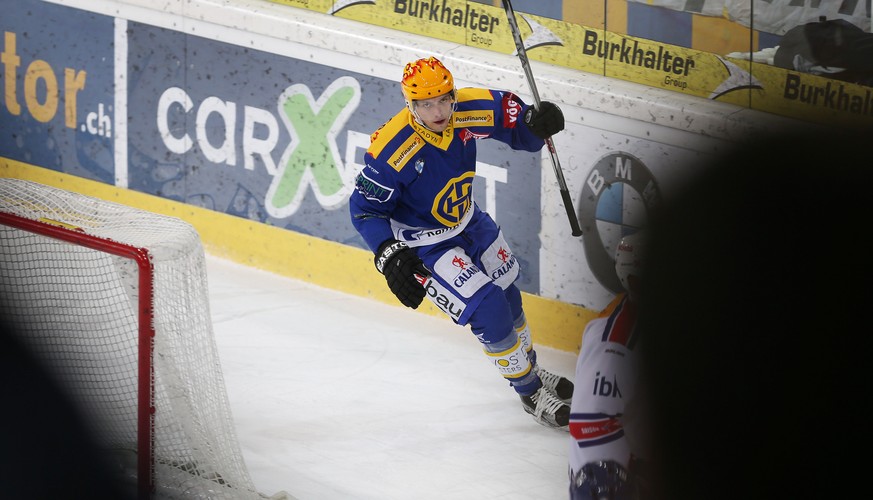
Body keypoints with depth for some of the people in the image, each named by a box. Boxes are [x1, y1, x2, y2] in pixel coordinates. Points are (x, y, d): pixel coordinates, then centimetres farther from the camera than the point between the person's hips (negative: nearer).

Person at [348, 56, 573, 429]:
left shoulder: (469, 111, -22)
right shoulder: (391, 149, -34)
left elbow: (509, 112, -5)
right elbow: (365, 208, -24)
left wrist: (537, 122, -28)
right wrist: (390, 256, -34)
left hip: (469, 223, 6)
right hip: (426, 247, -6)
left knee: (508, 297, 22)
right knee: (488, 309, -15)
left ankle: (531, 370, 50)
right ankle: (530, 394, 6)